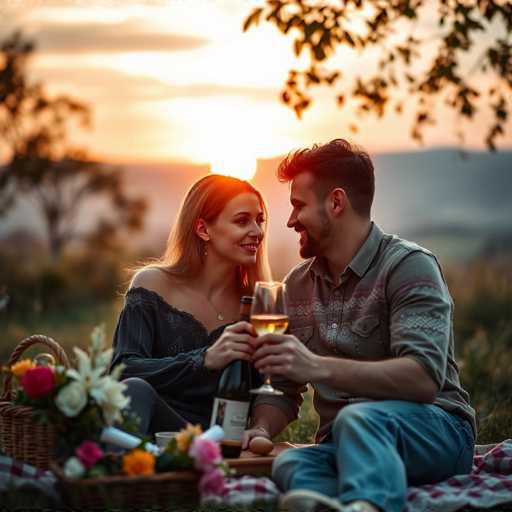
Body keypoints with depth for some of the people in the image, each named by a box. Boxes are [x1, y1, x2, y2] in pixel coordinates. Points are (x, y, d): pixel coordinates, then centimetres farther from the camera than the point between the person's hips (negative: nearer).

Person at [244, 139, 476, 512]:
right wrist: (262, 429, -6)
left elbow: (424, 378, -21)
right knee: (289, 463, -32)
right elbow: (284, 389, 18)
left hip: (434, 431, -4)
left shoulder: (409, 266, -7)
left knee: (360, 418, -40)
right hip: (342, 443, 5)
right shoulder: (297, 285, 15)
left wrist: (319, 368, -32)